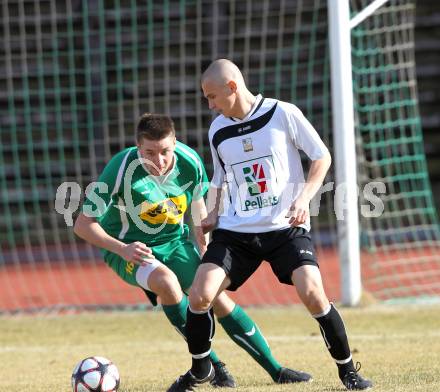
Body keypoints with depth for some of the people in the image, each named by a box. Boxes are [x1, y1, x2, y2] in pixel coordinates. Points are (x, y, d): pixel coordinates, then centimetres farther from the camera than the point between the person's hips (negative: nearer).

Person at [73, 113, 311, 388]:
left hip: (175, 241, 4)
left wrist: (204, 247, 6)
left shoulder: (189, 162, -15)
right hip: (128, 248, -4)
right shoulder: (121, 172, -28)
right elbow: (83, 224, -22)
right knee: (166, 280, -34)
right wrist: (122, 249, -35)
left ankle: (276, 370, 7)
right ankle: (212, 365, -18)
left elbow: (197, 202, 7)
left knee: (218, 299, -6)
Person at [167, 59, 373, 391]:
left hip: (286, 227, -4)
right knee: (200, 295, -13)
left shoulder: (283, 114, -8)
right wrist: (212, 214, 5)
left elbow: (322, 157, -1)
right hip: (236, 230, 4)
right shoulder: (218, 131, 6)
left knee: (313, 294, -21)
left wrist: (304, 198, -14)